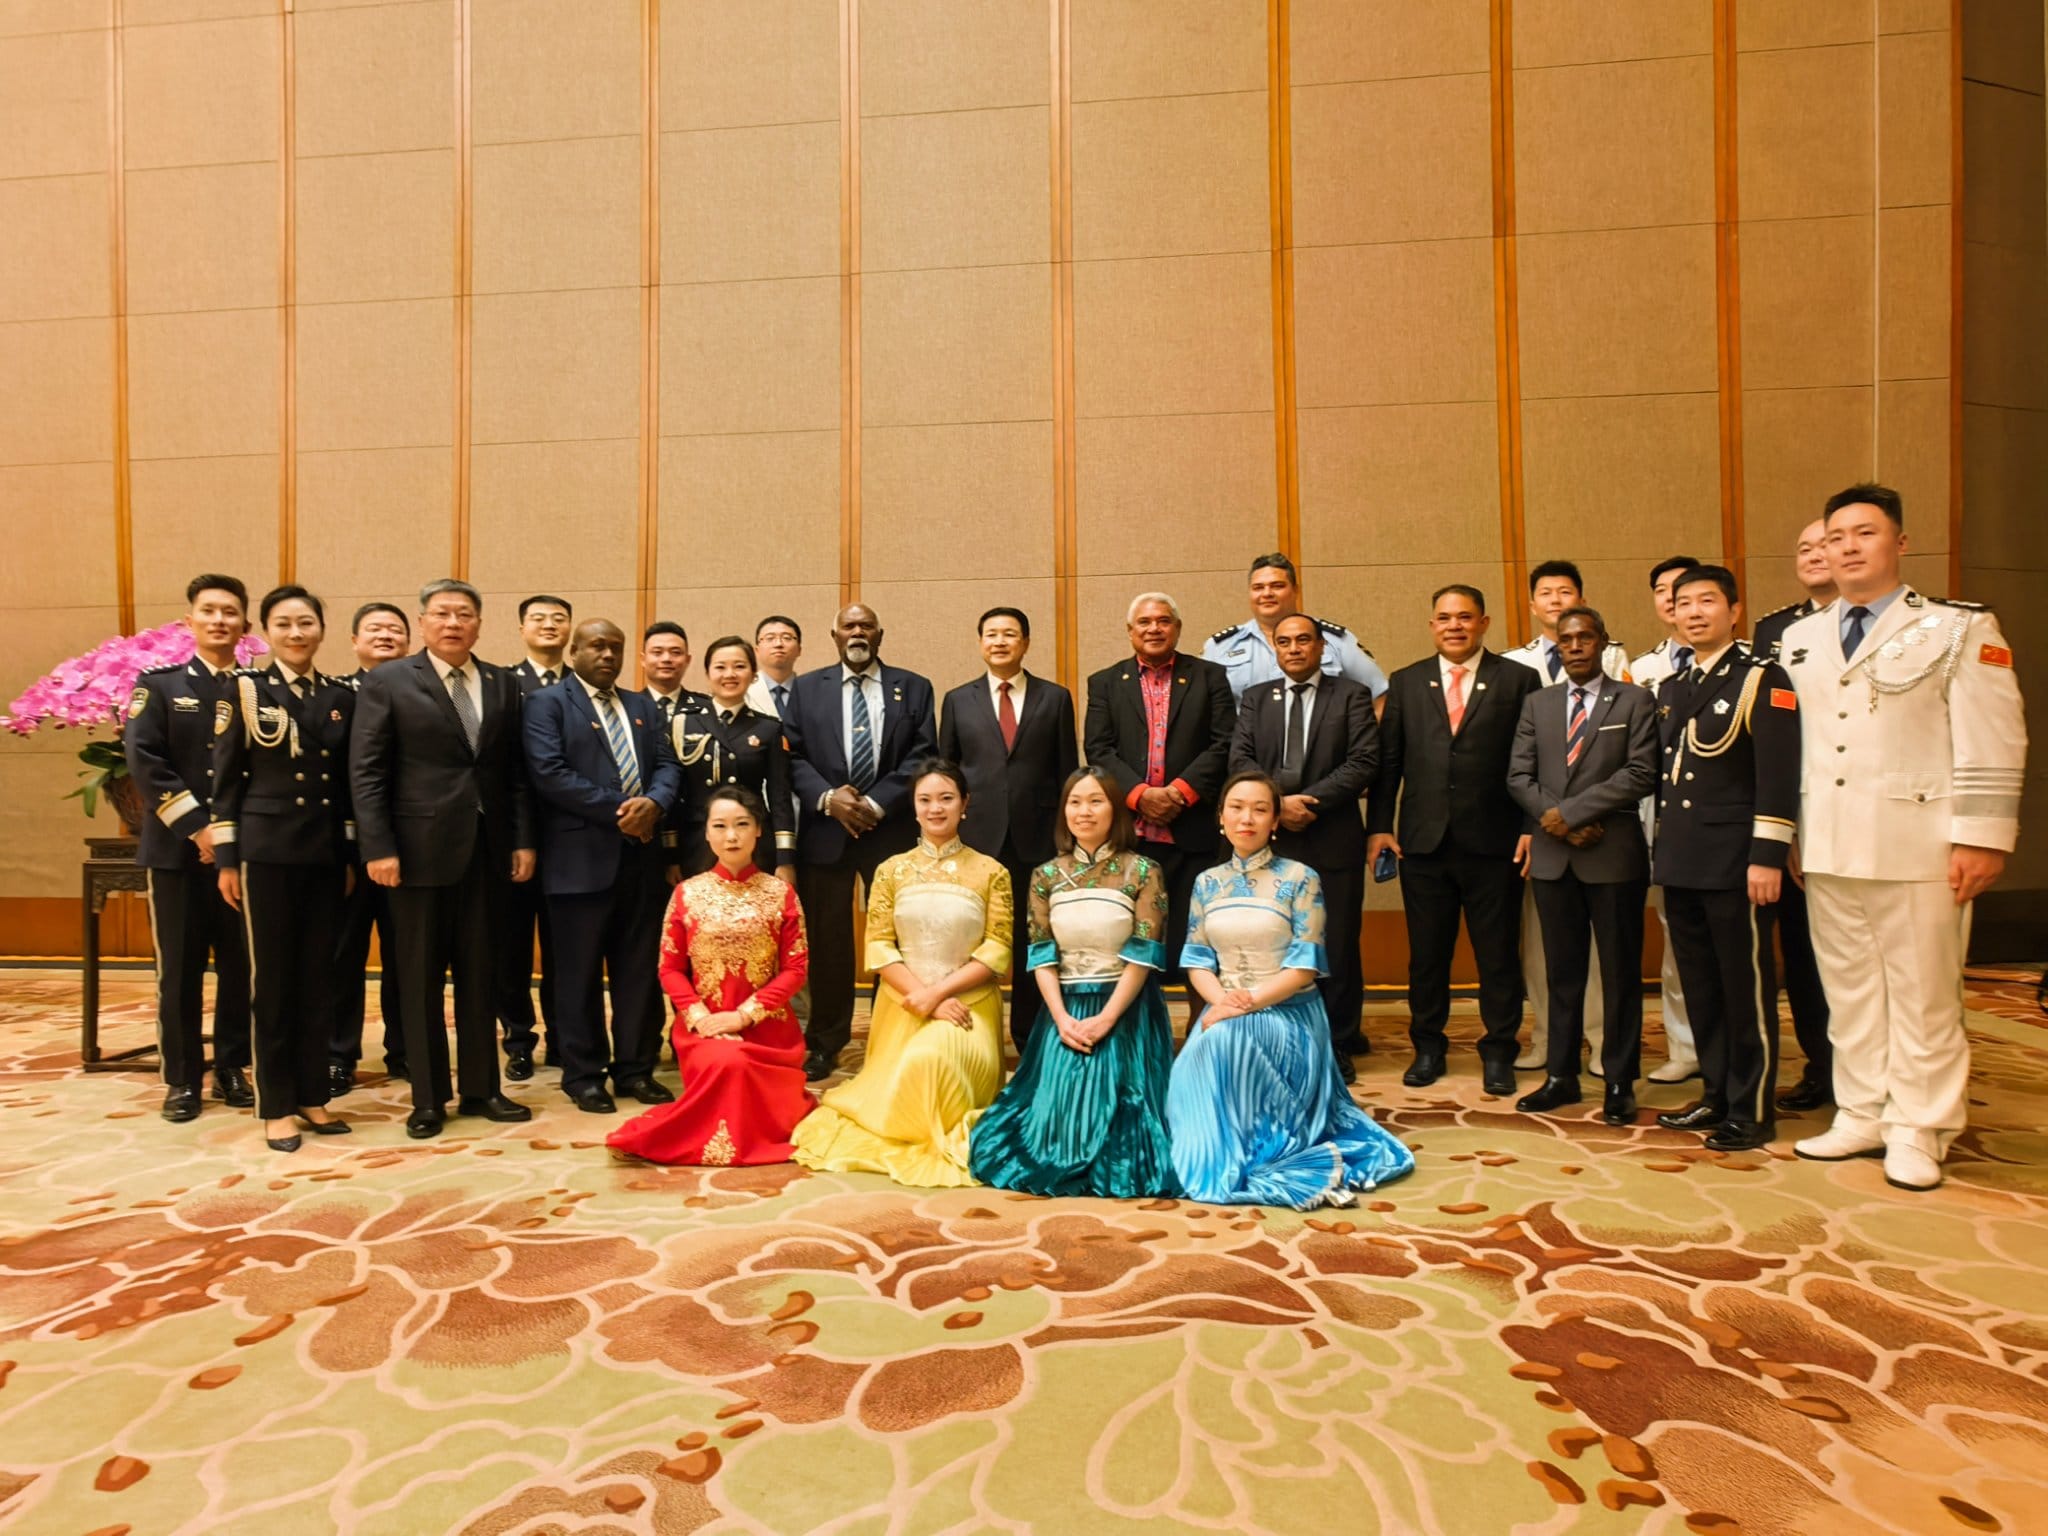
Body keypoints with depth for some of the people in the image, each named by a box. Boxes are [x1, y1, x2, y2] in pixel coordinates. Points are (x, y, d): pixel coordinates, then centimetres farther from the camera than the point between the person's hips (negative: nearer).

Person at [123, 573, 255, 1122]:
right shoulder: (158, 685, 5)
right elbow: (143, 761, -7)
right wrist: (197, 828, -15)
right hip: (177, 849, -1)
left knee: (241, 965, 6)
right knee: (180, 969, 5)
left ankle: (232, 1068, 19)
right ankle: (181, 1079, 16)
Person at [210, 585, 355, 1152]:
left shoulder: (342, 696, 8)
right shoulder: (245, 689, -1)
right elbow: (226, 779, -2)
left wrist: (351, 853, 8)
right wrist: (227, 857, -6)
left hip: (326, 853, 3)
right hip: (267, 850, -3)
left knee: (318, 978, 9)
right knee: (272, 979, 4)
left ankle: (313, 1096, 20)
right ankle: (276, 1106, 15)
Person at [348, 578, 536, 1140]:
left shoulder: (502, 684, 9)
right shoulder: (386, 684, -1)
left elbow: (516, 771, 9)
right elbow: (366, 773, -5)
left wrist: (523, 840, 3)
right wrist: (378, 848, -12)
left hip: (485, 851, 3)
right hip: (420, 851, -3)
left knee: (479, 975, 11)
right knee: (421, 979, 7)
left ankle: (480, 1088, 23)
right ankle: (428, 1099, 20)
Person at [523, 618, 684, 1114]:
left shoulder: (642, 706, 18)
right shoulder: (547, 703, -1)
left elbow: (667, 765, 10)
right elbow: (549, 772, -14)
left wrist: (653, 804, -12)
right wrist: (618, 810, -16)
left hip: (642, 855, 5)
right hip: (582, 858, -5)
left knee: (639, 969, 10)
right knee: (580, 972, 4)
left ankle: (635, 1068, 21)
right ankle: (583, 1075, 17)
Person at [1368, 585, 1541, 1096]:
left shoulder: (1519, 680, 3)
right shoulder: (1405, 683, 9)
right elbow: (1387, 760, 7)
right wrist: (1379, 825, 0)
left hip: (1494, 843, -2)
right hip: (1423, 842, 2)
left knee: (1499, 953, 8)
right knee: (1426, 953, 11)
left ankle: (1498, 1053, 23)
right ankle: (1427, 1047, 26)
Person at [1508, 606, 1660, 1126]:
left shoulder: (1634, 701, 3)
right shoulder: (1537, 703, 13)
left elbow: (1640, 774, -8)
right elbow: (1518, 776, 7)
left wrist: (1571, 810, -14)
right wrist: (1552, 819, -9)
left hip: (1614, 854, -3)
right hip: (1552, 855, 3)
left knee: (1620, 973, 4)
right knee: (1562, 971, 10)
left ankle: (1619, 1083, 15)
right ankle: (1561, 1076, 19)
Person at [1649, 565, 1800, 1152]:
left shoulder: (1762, 678, -5)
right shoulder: (1669, 688, 16)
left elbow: (1778, 775, -12)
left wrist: (1767, 857, -17)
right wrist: (1662, 848, 14)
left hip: (1734, 862, -6)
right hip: (1679, 863, 7)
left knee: (1745, 988, 2)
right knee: (1701, 987, 13)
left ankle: (1751, 1110, 13)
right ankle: (1716, 1097, 25)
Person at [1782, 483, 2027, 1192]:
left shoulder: (1960, 628, 0)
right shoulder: (1800, 639, 12)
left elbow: (1991, 744, -5)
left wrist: (1982, 837, -11)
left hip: (1916, 844, -4)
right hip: (1828, 847, 4)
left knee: (1922, 993, 4)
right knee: (1848, 988, 11)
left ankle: (1917, 1132, 16)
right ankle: (1862, 1116, 23)